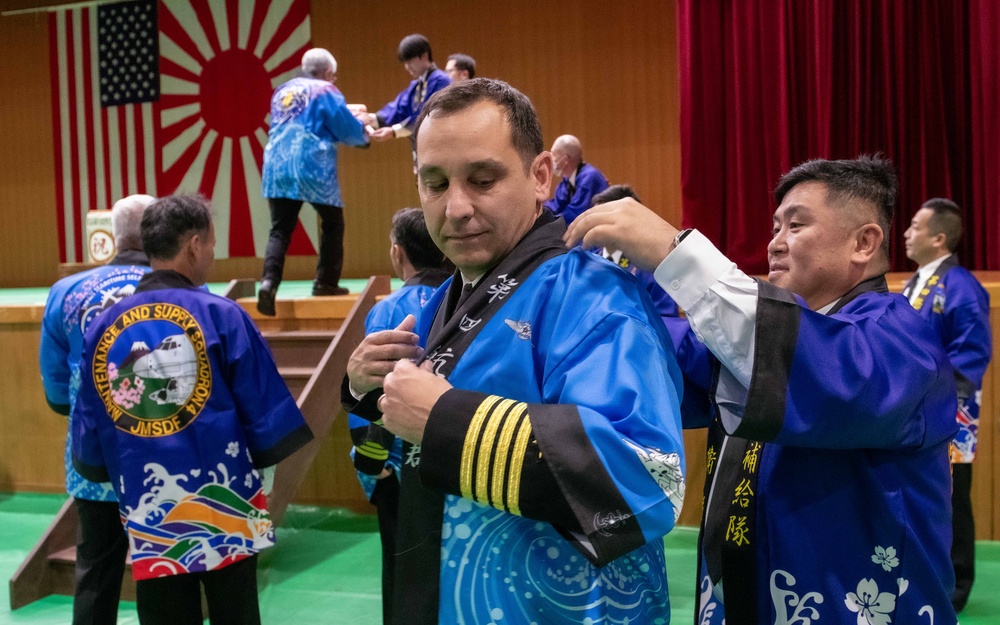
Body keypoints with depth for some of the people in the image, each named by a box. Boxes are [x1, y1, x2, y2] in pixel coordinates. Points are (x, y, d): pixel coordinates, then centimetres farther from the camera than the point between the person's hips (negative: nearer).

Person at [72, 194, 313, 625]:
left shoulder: (103, 326, -1)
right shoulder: (222, 315, -10)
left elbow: (89, 434, 5)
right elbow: (264, 413, -6)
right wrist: (256, 467, 13)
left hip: (146, 512, 3)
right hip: (224, 506, -2)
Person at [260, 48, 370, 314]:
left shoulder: (283, 91, 19)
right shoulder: (326, 91, 0)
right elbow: (348, 130, -2)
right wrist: (364, 134, 21)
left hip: (277, 166, 5)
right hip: (313, 166, -5)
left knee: (280, 229, 3)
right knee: (333, 223, 13)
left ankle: (269, 281, -17)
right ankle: (326, 282, 14)